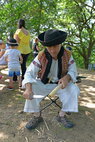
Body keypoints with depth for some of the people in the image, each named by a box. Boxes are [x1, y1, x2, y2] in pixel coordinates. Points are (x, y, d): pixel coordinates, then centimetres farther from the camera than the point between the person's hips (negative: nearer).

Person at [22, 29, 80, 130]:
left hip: (60, 84, 1)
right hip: (43, 83, -1)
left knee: (74, 90, -24)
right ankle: (36, 116, -6)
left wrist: (66, 78, -34)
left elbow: (73, 71, -9)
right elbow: (30, 73, -23)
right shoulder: (41, 56, -20)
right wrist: (28, 88, -43)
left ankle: (62, 115, -5)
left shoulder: (67, 55, -14)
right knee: (32, 89, -28)